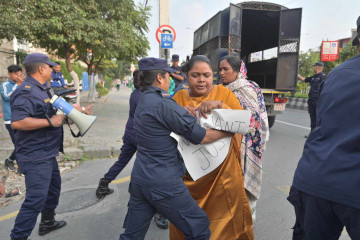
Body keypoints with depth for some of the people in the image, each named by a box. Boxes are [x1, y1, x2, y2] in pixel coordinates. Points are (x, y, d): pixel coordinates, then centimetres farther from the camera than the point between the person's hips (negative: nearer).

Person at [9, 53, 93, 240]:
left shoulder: (42, 89, 13)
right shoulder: (26, 92, -21)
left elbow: (57, 109, 25)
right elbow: (17, 122, -33)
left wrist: (79, 110, 22)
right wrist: (50, 121, -29)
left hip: (46, 153, 11)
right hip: (35, 157, -11)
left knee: (53, 186, 25)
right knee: (36, 199, -6)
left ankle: (48, 222, 44)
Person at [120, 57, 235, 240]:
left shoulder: (144, 101, 10)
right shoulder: (163, 103, -18)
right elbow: (200, 137, -15)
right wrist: (230, 131, -1)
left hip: (139, 180, 9)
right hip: (163, 185, -9)